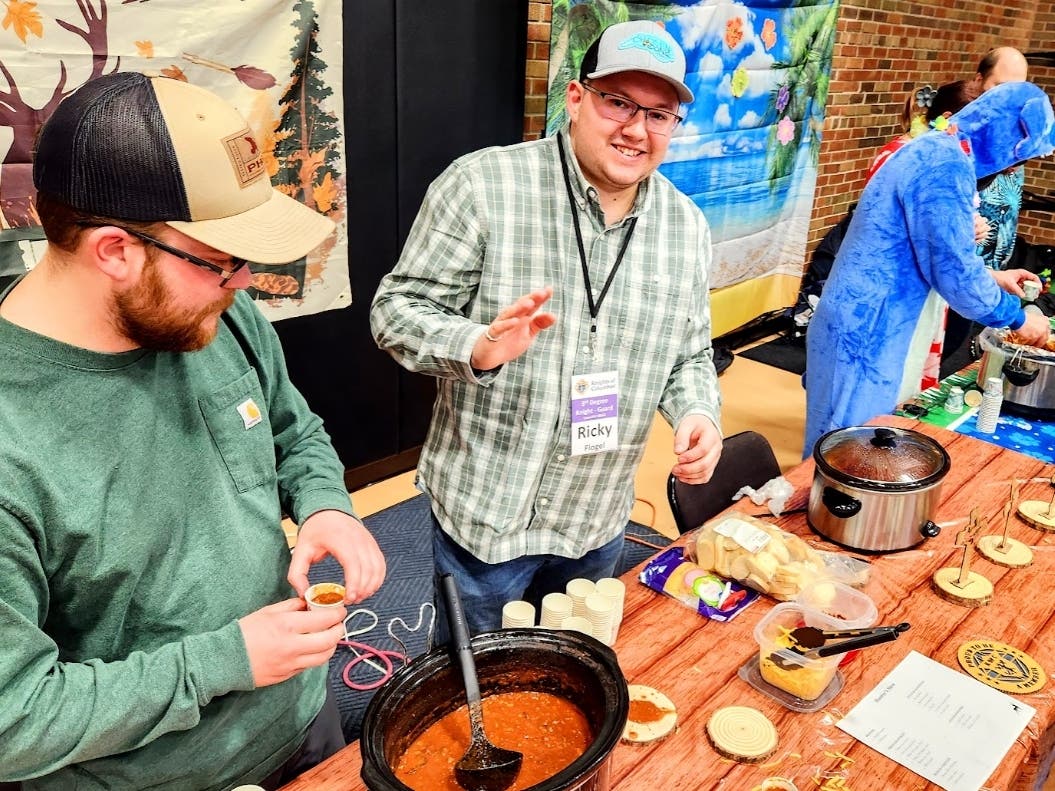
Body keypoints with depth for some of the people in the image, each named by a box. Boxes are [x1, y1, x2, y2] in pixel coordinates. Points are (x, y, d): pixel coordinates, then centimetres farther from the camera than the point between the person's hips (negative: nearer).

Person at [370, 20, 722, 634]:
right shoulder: (483, 185, -16)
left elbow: (690, 356, 10)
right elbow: (397, 309, -12)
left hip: (600, 520, 5)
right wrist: (478, 347, -31)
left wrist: (698, 413, -10)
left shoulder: (687, 227, 1)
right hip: (486, 510, -4)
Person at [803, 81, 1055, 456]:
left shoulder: (931, 148, 13)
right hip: (864, 330, -10)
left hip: (857, 320, 10)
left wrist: (991, 276, 22)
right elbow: (956, 274, -20)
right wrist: (1017, 317, -5)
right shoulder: (947, 166, -19)